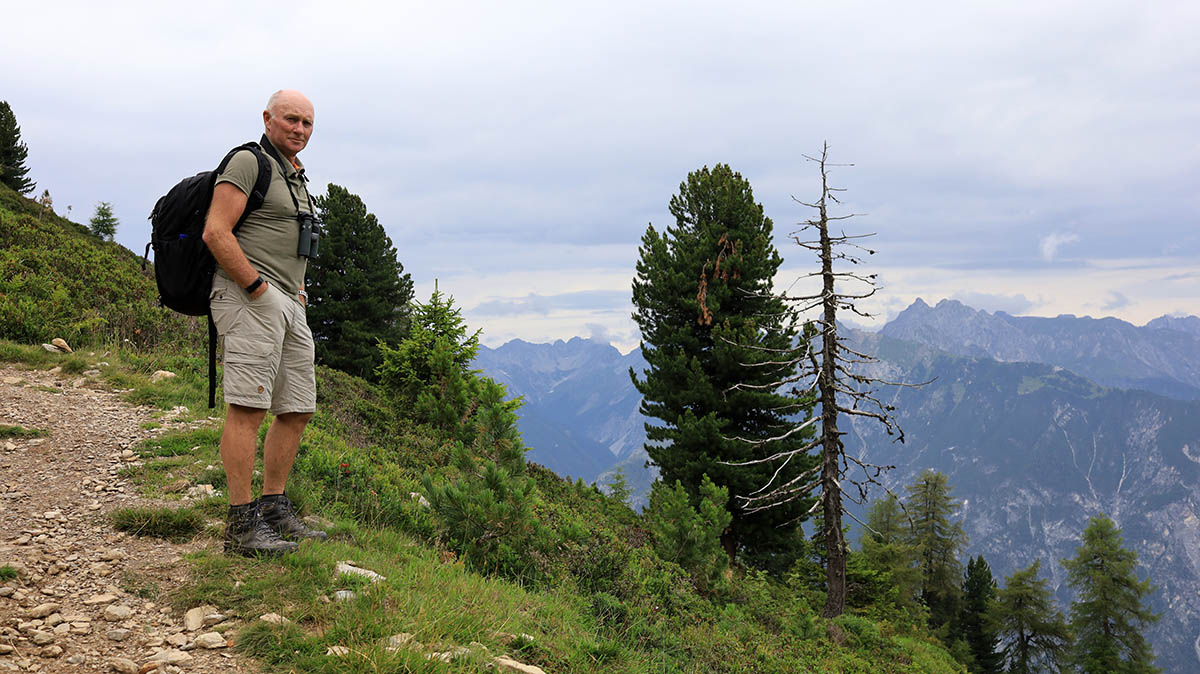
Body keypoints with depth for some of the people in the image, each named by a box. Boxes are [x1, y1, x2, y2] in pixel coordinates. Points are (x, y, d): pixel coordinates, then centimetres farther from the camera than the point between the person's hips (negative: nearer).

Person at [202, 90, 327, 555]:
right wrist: (257, 287, -16)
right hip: (249, 299, -9)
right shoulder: (248, 162, -4)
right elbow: (216, 233, -15)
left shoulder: (297, 177, 23)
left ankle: (274, 510, 17)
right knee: (248, 408, -12)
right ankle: (241, 525, -11)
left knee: (297, 410, 8)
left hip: (288, 305, 10)